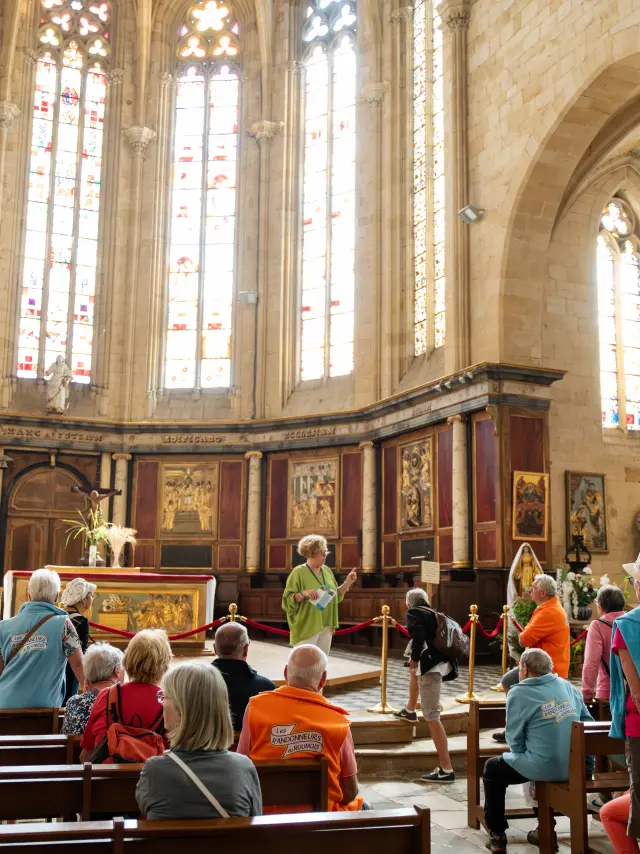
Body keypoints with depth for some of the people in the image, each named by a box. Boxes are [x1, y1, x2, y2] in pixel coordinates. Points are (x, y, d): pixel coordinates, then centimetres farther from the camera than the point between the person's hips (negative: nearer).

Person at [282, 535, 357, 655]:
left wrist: (348, 582, 5)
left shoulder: (327, 570, 10)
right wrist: (303, 593, -28)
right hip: (307, 628, -6)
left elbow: (336, 595, 17)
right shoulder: (298, 572, -11)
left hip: (326, 627, 7)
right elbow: (288, 600, -13)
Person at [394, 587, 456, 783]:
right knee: (414, 671, 40)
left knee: (431, 717, -8)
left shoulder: (413, 613, 2)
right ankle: (410, 710, 57)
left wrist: (414, 659, -5)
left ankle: (446, 770, -10)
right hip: (442, 662, 9)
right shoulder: (433, 614, 23)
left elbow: (418, 636, -16)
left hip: (431, 665, -9)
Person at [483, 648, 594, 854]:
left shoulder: (519, 693, -7)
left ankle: (497, 834, 22)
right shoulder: (569, 687, 9)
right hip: (576, 766, 6)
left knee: (491, 769, 19)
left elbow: (514, 740, -5)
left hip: (544, 767, -6)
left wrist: (519, 752, 16)